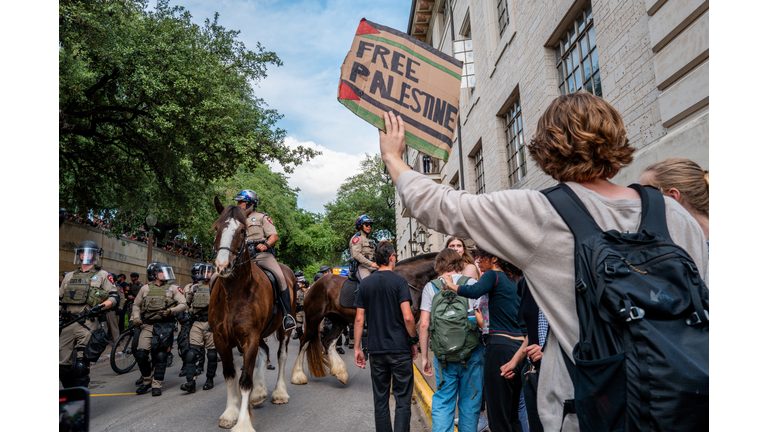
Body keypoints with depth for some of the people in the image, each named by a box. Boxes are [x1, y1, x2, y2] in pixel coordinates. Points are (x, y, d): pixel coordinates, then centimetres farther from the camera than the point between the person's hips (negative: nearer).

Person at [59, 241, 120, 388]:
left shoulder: (103, 275, 9)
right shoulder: (69, 276, 23)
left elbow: (114, 297, 1)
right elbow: (60, 299, 26)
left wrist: (99, 307, -15)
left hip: (88, 323, -5)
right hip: (67, 323, 5)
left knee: (80, 364, -12)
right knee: (63, 365, 5)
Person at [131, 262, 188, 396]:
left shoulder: (173, 288, 4)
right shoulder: (145, 288, 12)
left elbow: (183, 305, -2)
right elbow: (136, 305, 20)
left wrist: (170, 311, -17)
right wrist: (135, 317, 2)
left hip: (165, 326, -2)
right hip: (147, 326, 2)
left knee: (160, 357, 0)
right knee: (141, 354, -7)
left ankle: (157, 385, 12)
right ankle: (146, 381, 16)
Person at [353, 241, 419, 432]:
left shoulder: (365, 284, 4)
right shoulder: (399, 281, -8)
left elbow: (359, 319, 3)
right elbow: (407, 317, -15)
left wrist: (357, 348, 9)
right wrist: (414, 341, -1)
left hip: (376, 350, 4)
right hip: (400, 349, -4)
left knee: (380, 400, 13)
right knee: (402, 400, 4)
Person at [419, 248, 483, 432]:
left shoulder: (431, 287, 2)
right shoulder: (472, 283, 1)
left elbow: (424, 324, -2)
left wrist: (424, 357, 4)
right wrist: (486, 349, 7)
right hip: (472, 351, 0)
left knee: (442, 402, 9)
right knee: (470, 401, 12)